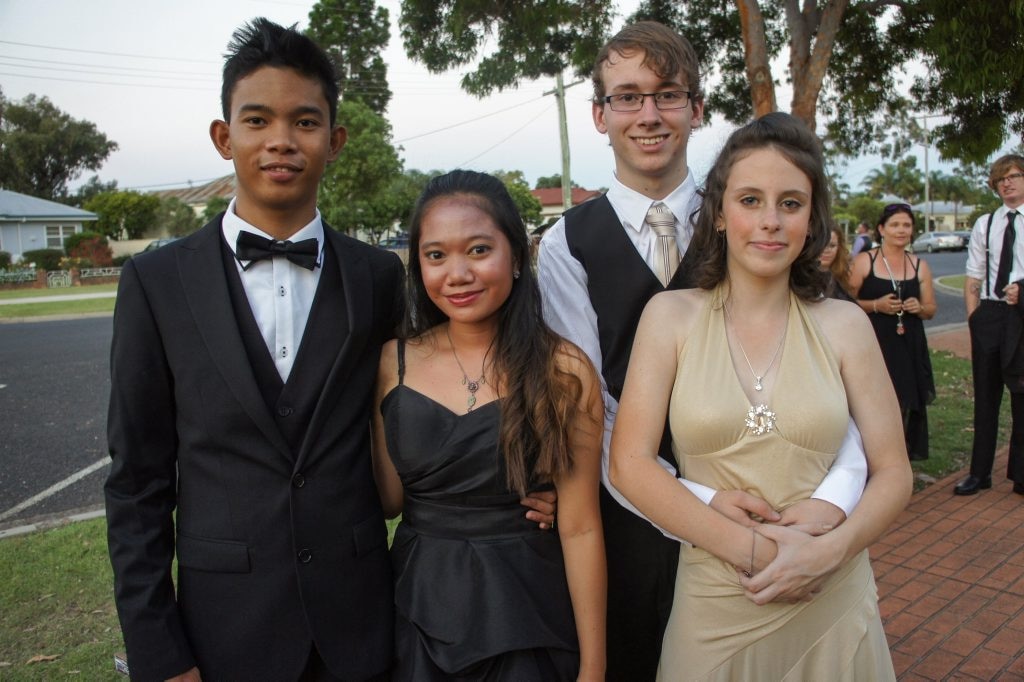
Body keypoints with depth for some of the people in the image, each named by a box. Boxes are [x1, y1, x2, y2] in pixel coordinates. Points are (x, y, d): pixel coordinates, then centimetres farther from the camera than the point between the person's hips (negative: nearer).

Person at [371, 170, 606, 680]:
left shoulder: (563, 369, -13)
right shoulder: (393, 362, -4)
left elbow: (580, 528, -11)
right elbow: (389, 499, -2)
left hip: (524, 611, -2)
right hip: (417, 612, 3)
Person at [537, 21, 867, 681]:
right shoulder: (569, 245, -5)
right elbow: (587, 409, -10)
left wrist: (833, 496, -25)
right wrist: (696, 502, -21)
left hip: (757, 520, 1)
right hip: (631, 522, -1)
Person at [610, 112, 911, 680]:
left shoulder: (844, 325, -2)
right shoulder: (672, 316, -5)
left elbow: (892, 472, 1)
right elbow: (629, 463, -10)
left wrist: (828, 549, -16)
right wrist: (745, 546, -17)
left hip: (832, 606, 2)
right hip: (712, 610, -1)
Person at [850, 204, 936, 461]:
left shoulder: (920, 266, 11)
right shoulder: (864, 261, 0)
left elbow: (930, 310, 17)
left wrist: (919, 308, -5)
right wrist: (876, 305, -16)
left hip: (909, 348, 4)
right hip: (874, 345, -4)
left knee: (905, 407, 4)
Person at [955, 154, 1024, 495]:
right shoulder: (984, 224, 10)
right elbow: (972, 279, 9)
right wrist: (974, 319, 1)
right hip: (989, 313, 3)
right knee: (985, 394, 8)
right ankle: (979, 472, 17)